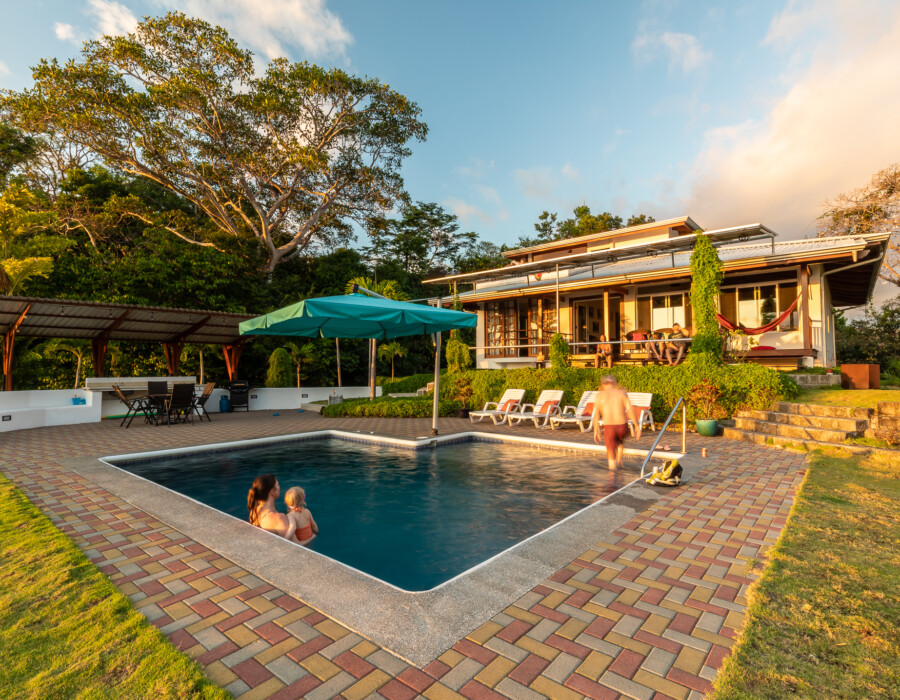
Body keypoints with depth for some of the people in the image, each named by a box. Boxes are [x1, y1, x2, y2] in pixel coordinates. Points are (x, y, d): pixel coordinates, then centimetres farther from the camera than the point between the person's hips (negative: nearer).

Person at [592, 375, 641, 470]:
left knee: (611, 455, 12)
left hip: (608, 427, -2)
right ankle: (619, 460, 33)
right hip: (622, 426, 2)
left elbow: (596, 414, -3)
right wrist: (637, 426, 0)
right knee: (620, 441, 36)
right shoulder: (622, 393, 6)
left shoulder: (600, 395, 4)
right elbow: (630, 409, -4)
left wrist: (596, 431, 1)